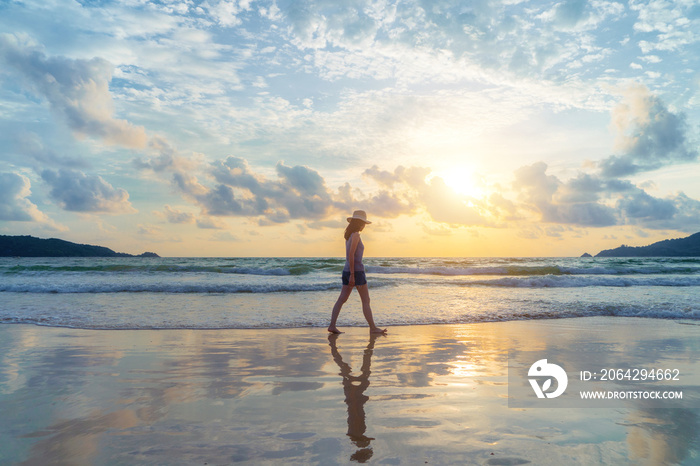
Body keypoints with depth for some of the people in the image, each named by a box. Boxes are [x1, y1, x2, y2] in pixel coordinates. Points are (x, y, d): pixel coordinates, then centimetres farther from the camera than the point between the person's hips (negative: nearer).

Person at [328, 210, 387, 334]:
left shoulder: (348, 235, 15)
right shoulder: (355, 235, -12)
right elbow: (351, 255, -19)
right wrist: (352, 275, -20)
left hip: (347, 271, 9)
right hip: (356, 271, -9)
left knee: (342, 300, 5)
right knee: (366, 301, 0)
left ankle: (332, 325, 1)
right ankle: (373, 328, 6)